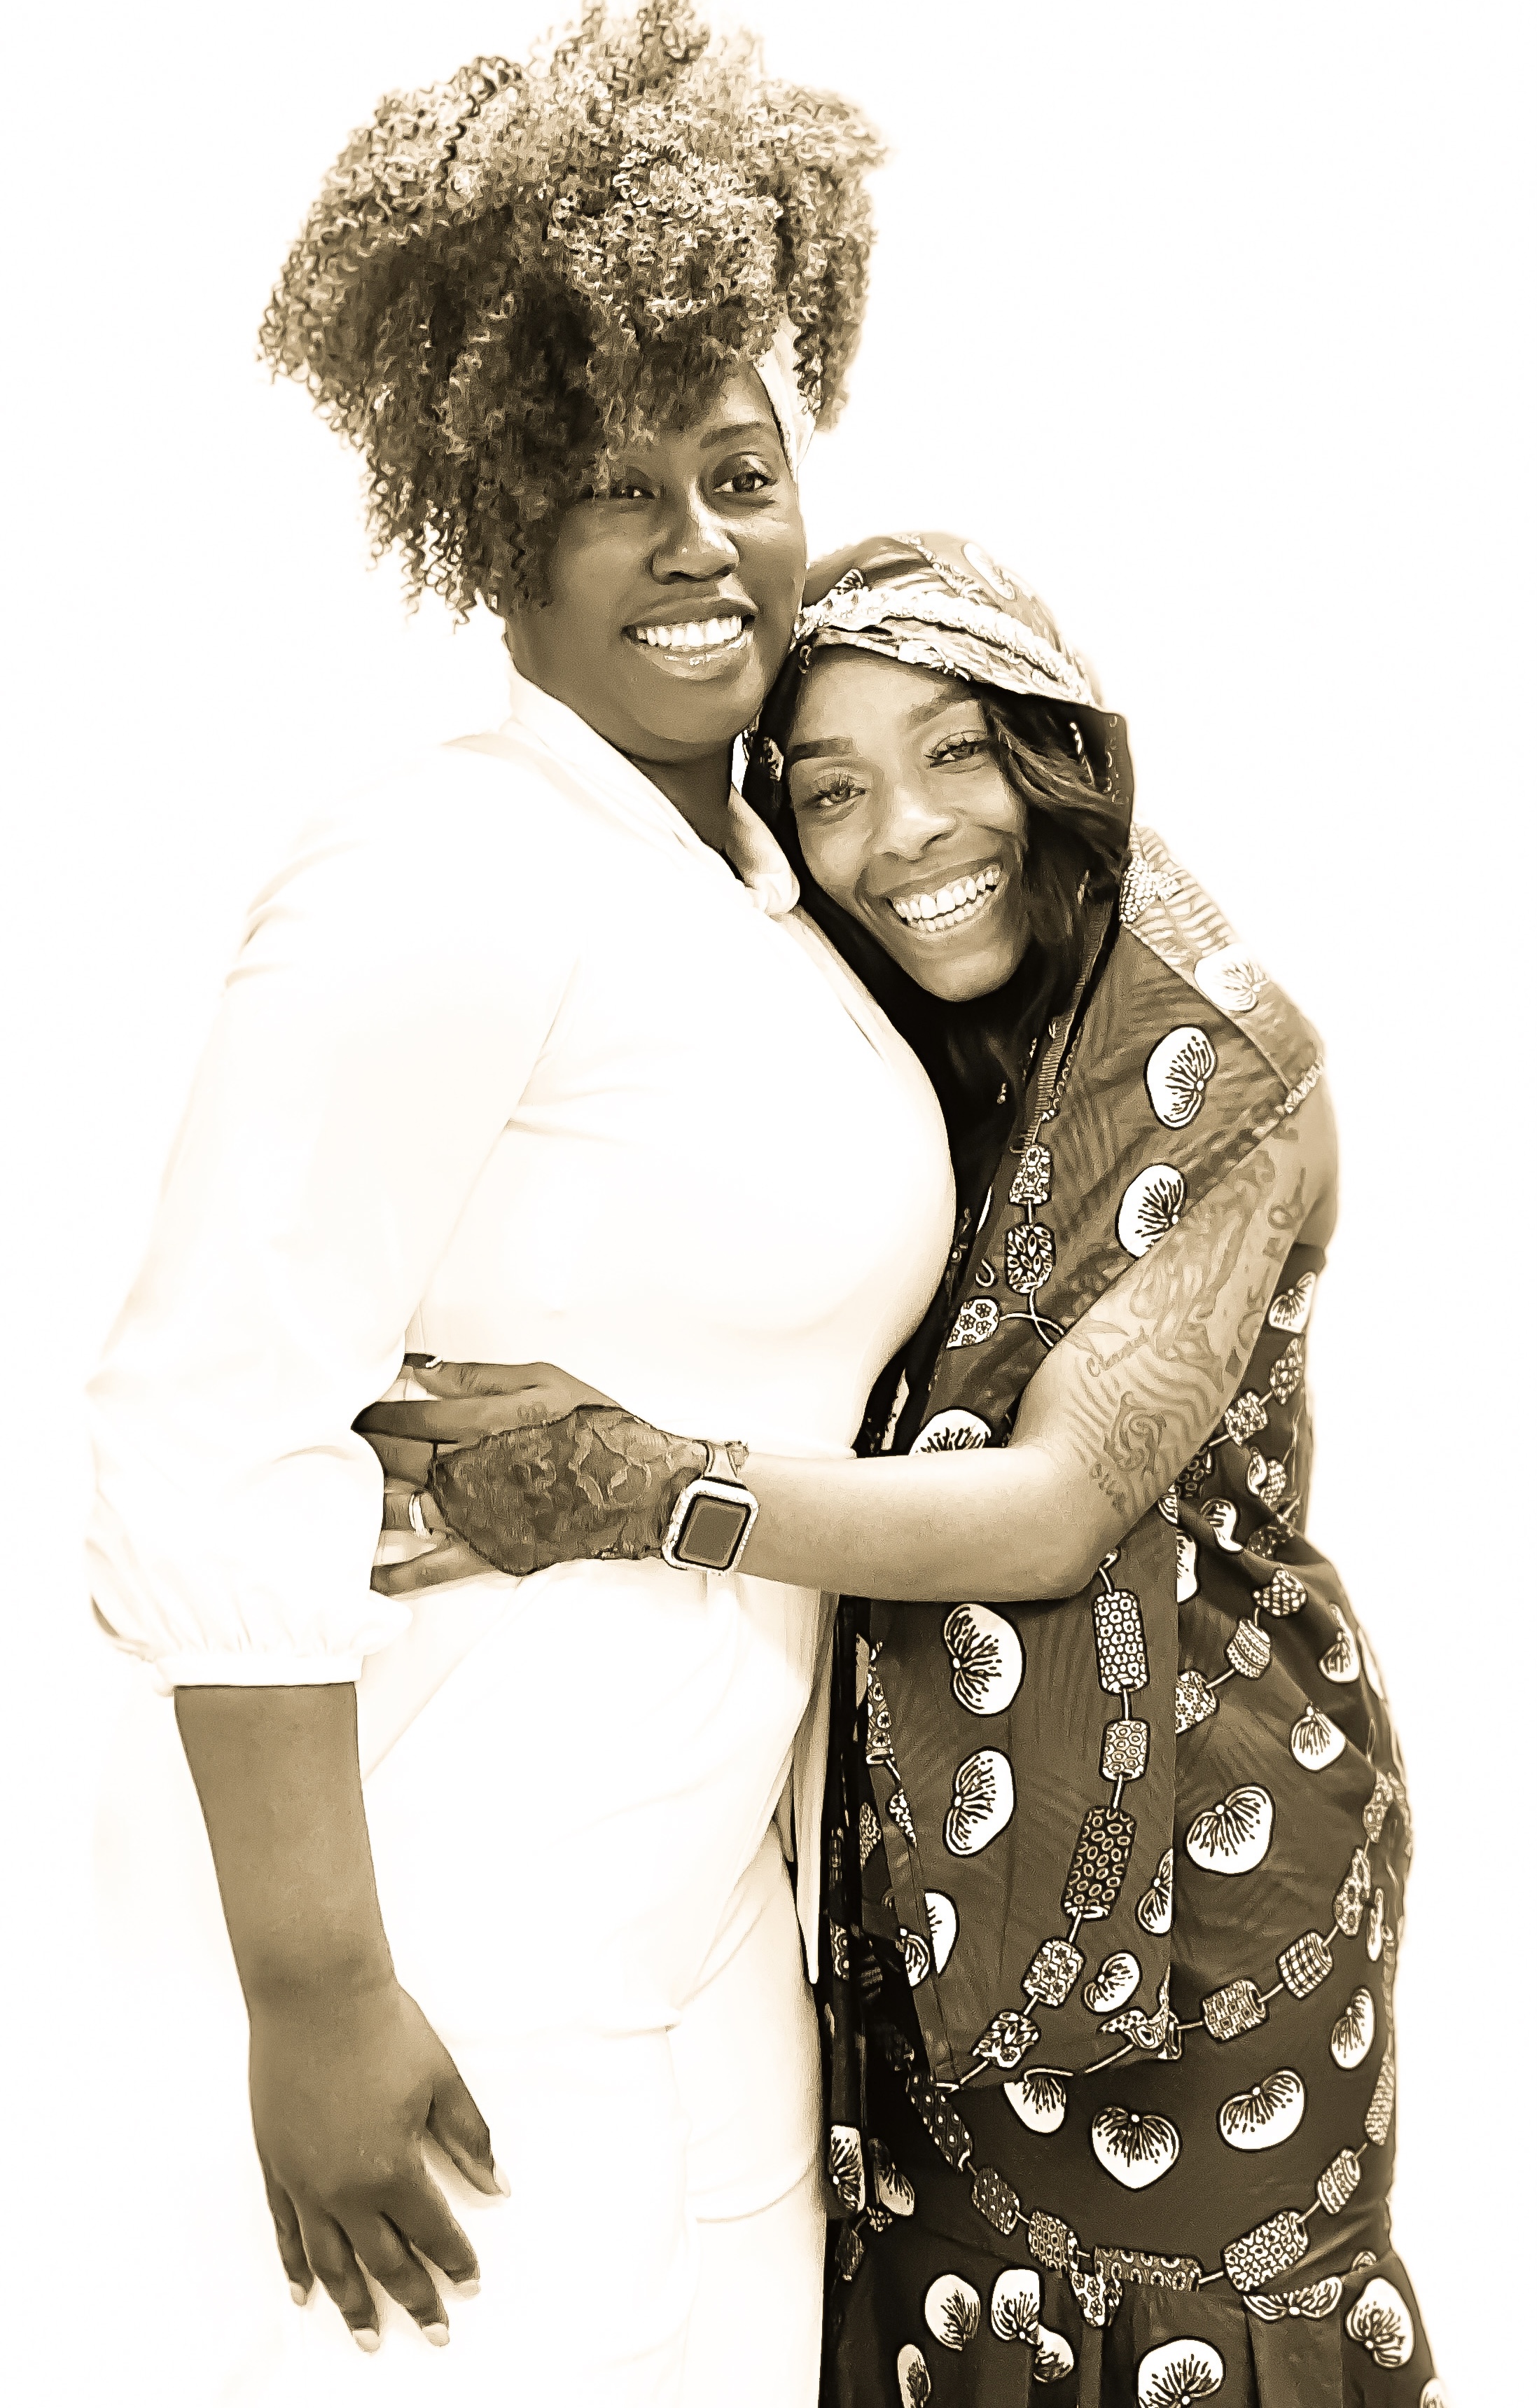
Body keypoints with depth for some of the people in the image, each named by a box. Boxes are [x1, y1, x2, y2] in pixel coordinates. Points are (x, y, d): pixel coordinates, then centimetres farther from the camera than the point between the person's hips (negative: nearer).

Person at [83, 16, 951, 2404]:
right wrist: (316, 1994, -21)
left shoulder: (760, 891, 10)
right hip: (469, 1937, -8)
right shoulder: (452, 877, -18)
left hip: (711, 1919, 9)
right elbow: (215, 1444, -23)